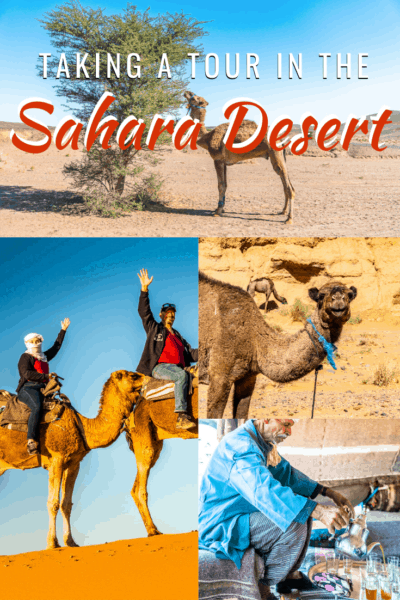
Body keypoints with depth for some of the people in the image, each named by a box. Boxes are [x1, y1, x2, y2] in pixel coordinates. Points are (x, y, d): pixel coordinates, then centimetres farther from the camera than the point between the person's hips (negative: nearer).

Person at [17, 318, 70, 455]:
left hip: (41, 389, 7)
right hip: (27, 388, -7)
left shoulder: (44, 357, 26)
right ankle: (31, 442, -42)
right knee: (36, 407, -37)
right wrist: (46, 376, -10)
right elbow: (27, 374, -11)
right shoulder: (25, 357, 5)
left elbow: (56, 347, 38)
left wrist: (63, 330, 41)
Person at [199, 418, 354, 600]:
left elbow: (287, 473, 18)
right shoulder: (240, 446, -26)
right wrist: (319, 511, -47)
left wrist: (329, 492, 6)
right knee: (295, 524, -24)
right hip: (221, 526, -10)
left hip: (242, 513, 10)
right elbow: (266, 491, -40)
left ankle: (290, 574, 19)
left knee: (304, 506, 13)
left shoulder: (263, 443, 7)